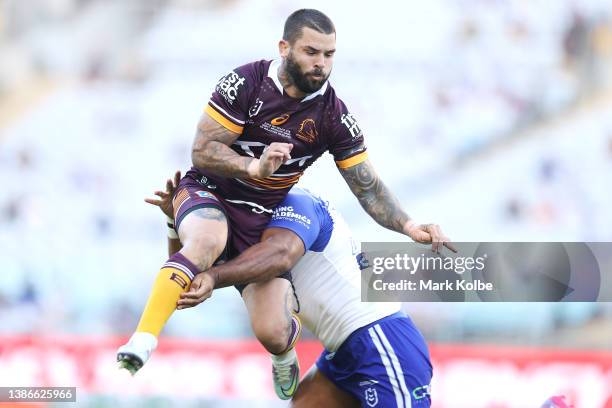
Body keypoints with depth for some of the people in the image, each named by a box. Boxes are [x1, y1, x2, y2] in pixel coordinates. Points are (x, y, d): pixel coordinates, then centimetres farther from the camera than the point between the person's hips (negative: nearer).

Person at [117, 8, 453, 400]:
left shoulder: (334, 116, -8)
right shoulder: (246, 83, -16)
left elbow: (369, 188, -4)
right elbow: (202, 151, -16)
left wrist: (409, 227, -21)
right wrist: (254, 168, -33)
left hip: (262, 217, 3)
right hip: (209, 192, -3)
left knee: (272, 333, -11)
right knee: (207, 241, -41)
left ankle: (284, 352, 29)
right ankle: (142, 342, -46)